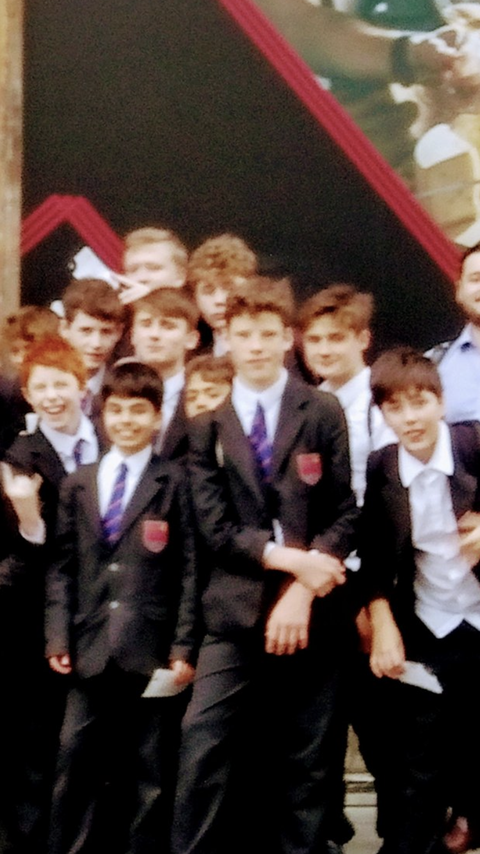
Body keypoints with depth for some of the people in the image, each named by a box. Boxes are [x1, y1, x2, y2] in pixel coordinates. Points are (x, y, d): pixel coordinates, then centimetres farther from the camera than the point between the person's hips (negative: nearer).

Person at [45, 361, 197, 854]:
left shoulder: (173, 484, 2)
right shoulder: (78, 485, 14)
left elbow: (189, 570, -2)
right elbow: (61, 567, 11)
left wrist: (183, 647, -7)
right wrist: (58, 638, 1)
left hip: (150, 652, -3)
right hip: (90, 651, 3)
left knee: (147, 773, 5)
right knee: (75, 767, 2)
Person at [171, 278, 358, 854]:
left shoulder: (322, 413, 5)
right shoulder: (207, 424, 6)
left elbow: (343, 514, 0)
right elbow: (215, 527, -2)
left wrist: (302, 590, -12)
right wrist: (290, 558, -14)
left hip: (313, 610, 0)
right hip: (236, 609, 0)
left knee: (306, 756, 7)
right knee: (202, 741, -10)